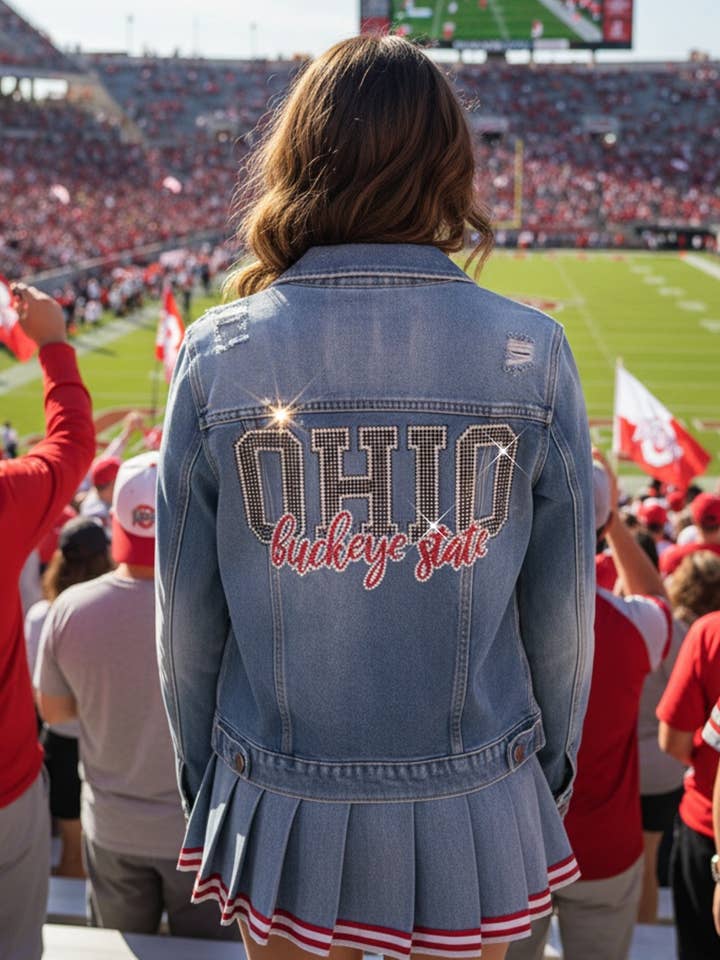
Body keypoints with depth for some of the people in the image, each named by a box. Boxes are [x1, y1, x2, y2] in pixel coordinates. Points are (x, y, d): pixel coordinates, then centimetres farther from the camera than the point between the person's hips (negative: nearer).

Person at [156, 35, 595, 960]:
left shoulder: (218, 353, -14)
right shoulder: (531, 353, -14)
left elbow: (188, 613, -6)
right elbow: (561, 610, -6)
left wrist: (198, 768, 10)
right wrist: (555, 765, 11)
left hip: (281, 815, 0)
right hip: (475, 814, 1)